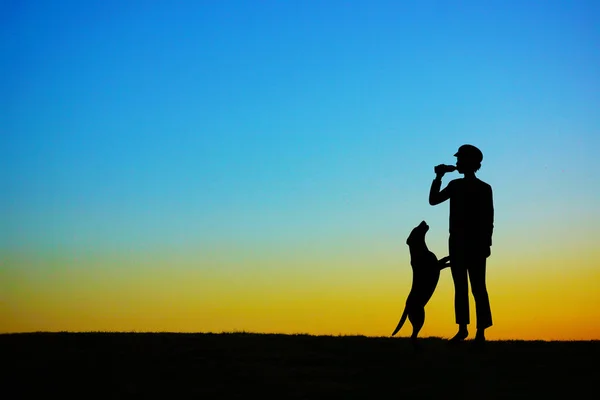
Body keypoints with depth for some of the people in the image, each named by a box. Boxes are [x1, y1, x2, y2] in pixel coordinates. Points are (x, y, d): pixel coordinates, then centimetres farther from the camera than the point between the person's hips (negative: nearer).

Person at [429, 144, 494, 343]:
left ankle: (481, 332, -7)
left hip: (476, 243, -5)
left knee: (477, 288, -6)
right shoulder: (455, 185, 11)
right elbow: (433, 200, 9)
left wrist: (487, 243, -11)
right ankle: (462, 329, 11)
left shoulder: (484, 189, -3)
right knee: (460, 287, 7)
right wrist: (438, 177, 3)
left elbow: (488, 219, -5)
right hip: (457, 242, 5)